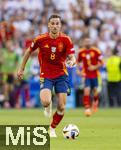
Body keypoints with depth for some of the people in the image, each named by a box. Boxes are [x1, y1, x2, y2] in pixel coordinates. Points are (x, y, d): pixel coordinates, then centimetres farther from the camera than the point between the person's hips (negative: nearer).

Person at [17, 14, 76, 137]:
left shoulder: (66, 39, -10)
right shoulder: (40, 39, -10)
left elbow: (72, 58, -13)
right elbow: (29, 51, 6)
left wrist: (71, 62, -38)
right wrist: (22, 68, 11)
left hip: (61, 75, 1)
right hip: (46, 75, -1)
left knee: (61, 107, -5)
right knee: (45, 102, -25)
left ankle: (52, 129, 21)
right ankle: (48, 106, 15)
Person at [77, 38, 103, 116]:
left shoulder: (96, 51, -8)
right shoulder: (81, 52, 0)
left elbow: (101, 63, -4)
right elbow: (78, 62, 15)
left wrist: (95, 67, -20)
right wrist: (79, 70, 0)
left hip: (95, 74, 0)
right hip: (86, 75, 0)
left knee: (95, 90, 9)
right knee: (87, 90, -15)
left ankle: (95, 101, 43)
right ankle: (87, 108, -14)